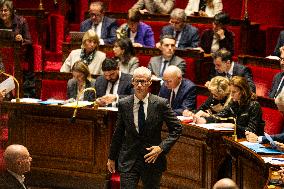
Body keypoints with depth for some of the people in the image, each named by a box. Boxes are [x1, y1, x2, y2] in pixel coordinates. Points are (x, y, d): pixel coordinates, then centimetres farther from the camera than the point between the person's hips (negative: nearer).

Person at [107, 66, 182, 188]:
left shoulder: (160, 104, -6)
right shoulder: (123, 104, 0)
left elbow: (177, 128, -1)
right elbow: (118, 133, 10)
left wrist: (162, 148, -13)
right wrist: (112, 158, 14)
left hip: (152, 159, -1)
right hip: (128, 160, 1)